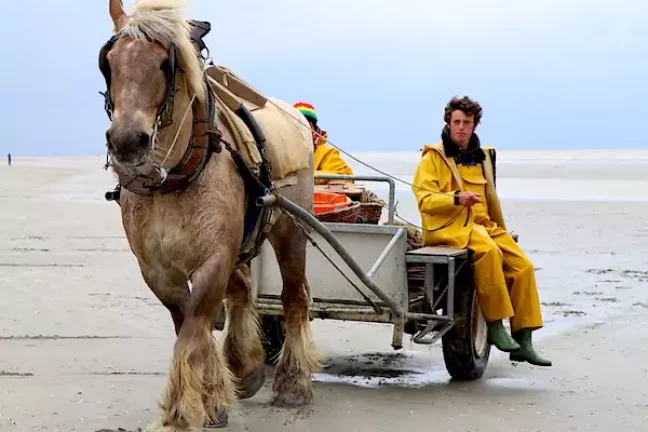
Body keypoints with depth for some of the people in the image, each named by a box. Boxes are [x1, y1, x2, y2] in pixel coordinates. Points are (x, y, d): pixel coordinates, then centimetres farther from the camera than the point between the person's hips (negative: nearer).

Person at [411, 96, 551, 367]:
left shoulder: (480, 157, 22)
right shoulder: (433, 157, 3)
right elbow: (424, 200, -10)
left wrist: (500, 229, 30)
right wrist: (456, 198, -25)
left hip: (482, 224, 7)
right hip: (447, 226, -7)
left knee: (522, 265, -12)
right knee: (488, 251, -36)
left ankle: (522, 342, -9)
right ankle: (495, 326, -31)